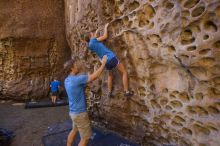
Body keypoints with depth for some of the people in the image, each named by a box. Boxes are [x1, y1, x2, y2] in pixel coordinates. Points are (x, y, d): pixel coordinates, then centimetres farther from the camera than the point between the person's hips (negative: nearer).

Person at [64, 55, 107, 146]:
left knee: (74, 130, 30)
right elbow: (95, 76, -25)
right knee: (85, 137, 7)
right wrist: (103, 63, -14)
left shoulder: (67, 80, 1)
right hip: (80, 114, -9)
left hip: (74, 112, 9)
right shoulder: (76, 79, -27)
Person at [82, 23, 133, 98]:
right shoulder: (94, 40, -4)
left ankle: (109, 93, 28)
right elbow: (105, 36, 1)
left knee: (110, 75, 30)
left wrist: (95, 34, 39)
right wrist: (105, 27, 14)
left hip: (106, 62, 7)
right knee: (124, 72, 4)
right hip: (111, 58, -7)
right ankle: (126, 91, -1)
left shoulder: (90, 45, 13)